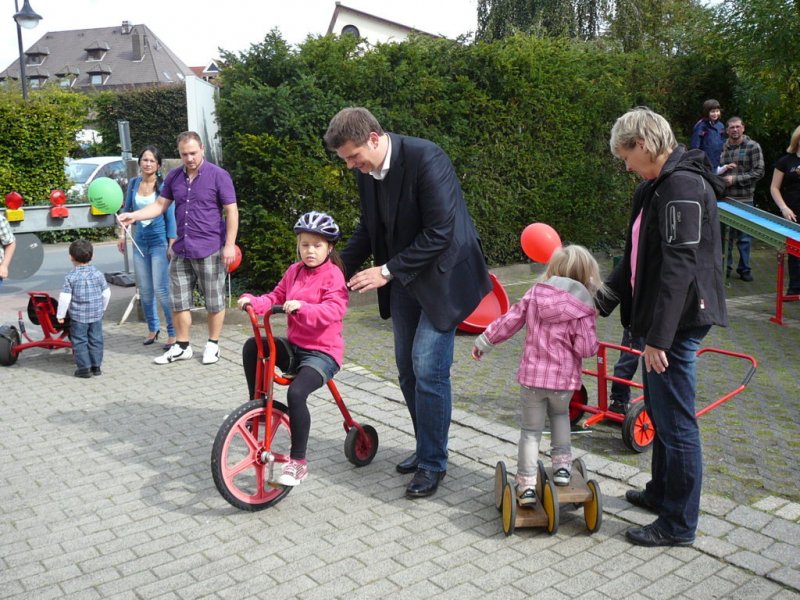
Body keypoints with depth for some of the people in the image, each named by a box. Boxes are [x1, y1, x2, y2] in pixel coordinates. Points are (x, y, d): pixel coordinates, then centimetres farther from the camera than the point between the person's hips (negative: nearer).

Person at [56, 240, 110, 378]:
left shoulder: (71, 277, -11)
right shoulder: (98, 274, -2)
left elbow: (65, 298, -13)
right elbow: (106, 293, 4)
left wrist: (60, 315, -2)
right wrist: (102, 308, 19)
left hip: (78, 316, -3)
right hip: (96, 314, 3)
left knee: (79, 341, 5)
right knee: (96, 340, 12)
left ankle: (84, 367, 4)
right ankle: (96, 365, 16)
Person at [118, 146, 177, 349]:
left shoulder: (163, 186, -8)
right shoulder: (133, 183, 5)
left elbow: (170, 217, -7)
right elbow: (127, 210, 17)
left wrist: (172, 245, -10)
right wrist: (122, 234, 13)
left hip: (159, 241, -5)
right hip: (139, 241, 5)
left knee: (161, 289, -9)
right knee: (145, 290, 9)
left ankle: (173, 332, 0)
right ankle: (152, 328, 25)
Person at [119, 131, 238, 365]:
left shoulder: (218, 175, -7)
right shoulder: (173, 177, 9)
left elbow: (231, 211, -8)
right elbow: (160, 205, 12)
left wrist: (230, 245, -14)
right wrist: (134, 216, -4)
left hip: (210, 250, -5)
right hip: (181, 250, 5)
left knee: (214, 302, 4)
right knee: (179, 301, 9)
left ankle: (213, 345, 19)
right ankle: (182, 346, 21)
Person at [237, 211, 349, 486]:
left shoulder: (333, 275, -10)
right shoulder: (294, 271, 11)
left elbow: (332, 310, -25)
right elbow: (275, 297, 8)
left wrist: (302, 307, -41)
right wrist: (253, 301, -13)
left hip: (323, 352, -7)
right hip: (294, 347, 7)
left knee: (296, 393, -28)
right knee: (252, 346, -16)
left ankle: (297, 462, -11)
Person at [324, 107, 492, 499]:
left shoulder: (425, 159, -24)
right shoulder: (366, 171, -1)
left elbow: (440, 233, -26)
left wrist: (387, 271, -24)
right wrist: (342, 268, 0)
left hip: (441, 276, -7)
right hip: (403, 280, 8)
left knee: (428, 369, -9)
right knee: (407, 370, 12)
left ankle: (433, 462, 7)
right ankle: (427, 447, 29)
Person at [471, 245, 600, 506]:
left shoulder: (535, 294, 1)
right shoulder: (582, 308, -7)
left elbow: (509, 321, 3)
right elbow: (586, 348, -12)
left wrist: (484, 341, 12)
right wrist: (593, 342, 10)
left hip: (532, 375, 1)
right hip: (564, 378, -1)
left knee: (531, 430, 11)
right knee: (560, 414, 30)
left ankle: (526, 485, 8)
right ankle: (562, 465, 22)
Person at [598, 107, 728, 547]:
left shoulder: (683, 186, -18)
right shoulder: (655, 187, 14)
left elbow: (679, 266, -24)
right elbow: (637, 257, 19)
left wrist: (658, 335, -25)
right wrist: (603, 300, 13)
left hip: (678, 322, -10)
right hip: (657, 317, 10)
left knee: (674, 421, 0)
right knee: (659, 413, 22)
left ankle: (678, 525, 14)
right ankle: (661, 492, 40)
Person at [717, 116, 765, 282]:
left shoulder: (753, 147, -1)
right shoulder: (722, 148, 6)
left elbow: (759, 172, -6)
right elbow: (714, 170, 16)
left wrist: (735, 179, -14)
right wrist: (723, 168, -6)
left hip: (744, 199, -2)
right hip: (724, 198, 2)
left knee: (745, 237, 5)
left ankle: (744, 268, 17)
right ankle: (725, 267, 22)